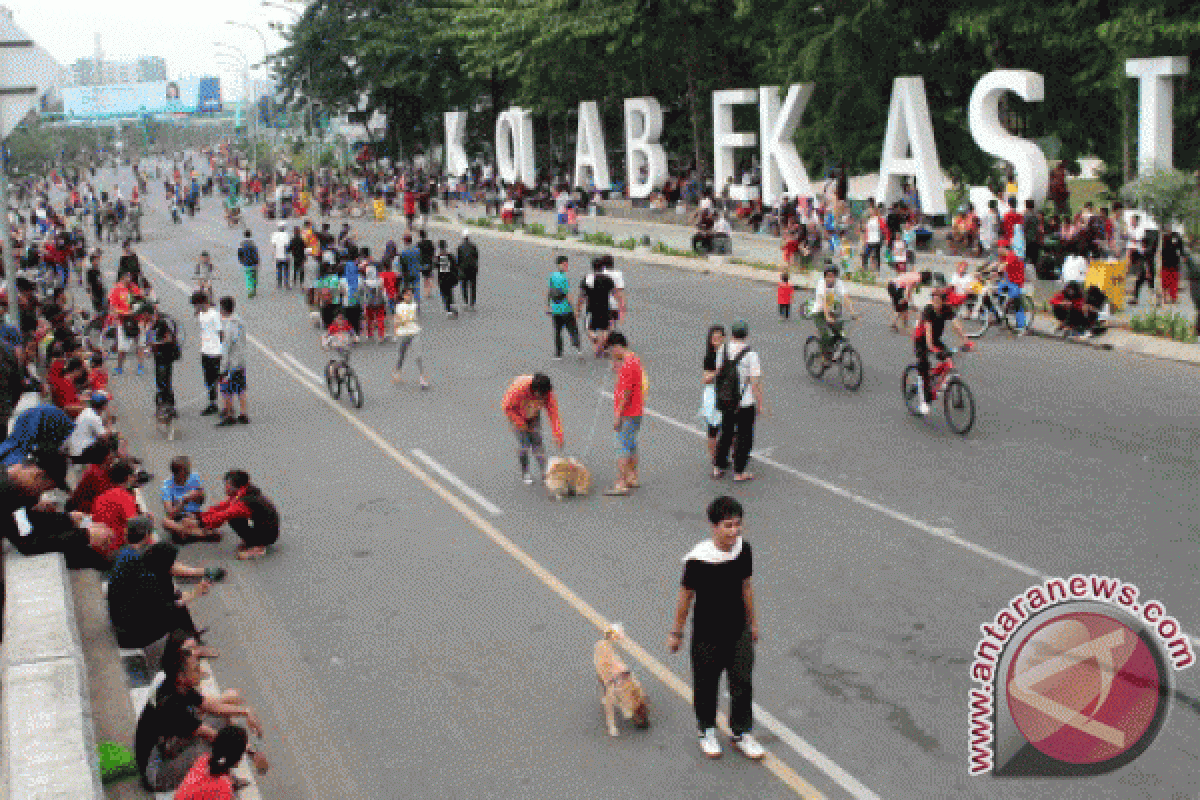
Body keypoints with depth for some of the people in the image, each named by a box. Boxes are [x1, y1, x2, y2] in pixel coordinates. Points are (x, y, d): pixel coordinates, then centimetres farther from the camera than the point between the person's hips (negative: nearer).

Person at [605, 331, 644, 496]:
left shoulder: (627, 365, -22)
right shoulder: (634, 359, 11)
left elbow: (626, 394, -22)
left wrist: (618, 416, -19)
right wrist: (617, 367, 12)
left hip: (627, 414, -10)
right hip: (636, 412, 10)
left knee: (622, 448, -8)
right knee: (631, 445, 19)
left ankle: (621, 484, -7)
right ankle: (633, 477, 29)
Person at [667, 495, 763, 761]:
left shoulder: (743, 550, -9)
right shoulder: (698, 559, -23)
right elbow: (686, 596, -11)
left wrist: (753, 622, 14)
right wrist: (676, 632, -3)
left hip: (738, 631, 4)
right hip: (707, 634, -4)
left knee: (743, 683, 10)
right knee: (706, 686, 13)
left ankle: (742, 733, 29)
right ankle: (707, 731, 35)